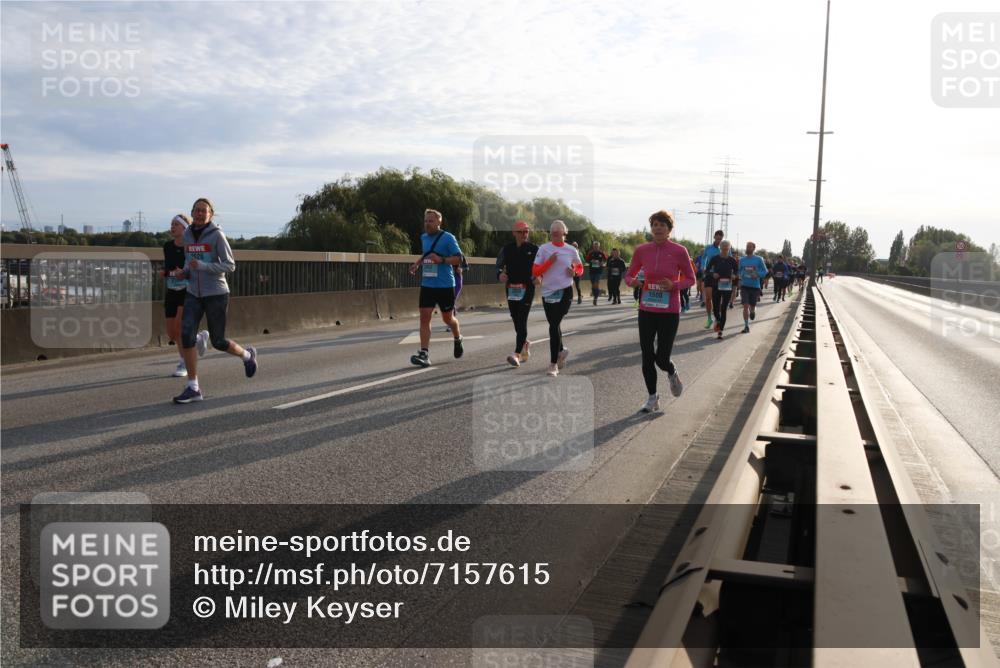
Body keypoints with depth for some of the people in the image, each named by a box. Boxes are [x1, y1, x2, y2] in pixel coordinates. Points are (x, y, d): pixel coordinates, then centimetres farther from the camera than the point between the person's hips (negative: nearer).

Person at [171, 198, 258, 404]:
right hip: (194, 295, 5)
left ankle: (247, 354, 37)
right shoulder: (188, 235, 7)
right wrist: (182, 273, -2)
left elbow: (230, 265, -12)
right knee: (187, 335, -13)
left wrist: (203, 267, -25)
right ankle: (193, 388, -7)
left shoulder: (217, 235, -10)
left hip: (216, 294, -5)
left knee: (218, 342, 4)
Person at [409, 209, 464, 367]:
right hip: (427, 284, 5)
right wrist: (417, 264, 12)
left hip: (445, 285, -5)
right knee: (424, 317, -7)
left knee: (447, 318, 8)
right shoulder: (423, 238, 12)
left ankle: (458, 339, 39)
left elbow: (458, 258, -11)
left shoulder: (448, 238, -7)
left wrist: (441, 260, -25)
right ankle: (424, 354, -9)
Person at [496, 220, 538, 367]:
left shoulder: (533, 249, 1)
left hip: (527, 288, -4)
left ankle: (517, 355, -18)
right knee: (516, 321, 12)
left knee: (521, 321, -13)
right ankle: (525, 344, 39)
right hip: (511, 289, 4)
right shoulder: (507, 249, 7)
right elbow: (499, 265, 12)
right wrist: (500, 275, -10)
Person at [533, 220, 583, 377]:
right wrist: (549, 262, -16)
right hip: (548, 292, 2)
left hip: (565, 292, -2)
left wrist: (575, 272, -6)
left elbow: (580, 269, 17)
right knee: (554, 325, 12)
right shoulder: (544, 249, 1)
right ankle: (561, 351, 41)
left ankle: (553, 364, -3)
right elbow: (535, 272, -3)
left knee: (554, 326, -10)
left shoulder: (571, 250, 3)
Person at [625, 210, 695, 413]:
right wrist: (634, 281, -12)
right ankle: (652, 398, 21)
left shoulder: (679, 251, -7)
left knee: (661, 358, -4)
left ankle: (672, 373, 33)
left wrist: (674, 285, -16)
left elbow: (690, 279, 3)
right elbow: (629, 275, 11)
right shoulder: (642, 250, 0)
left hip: (669, 312, -2)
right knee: (647, 357, 4)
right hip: (646, 310, 3)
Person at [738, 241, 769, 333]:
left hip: (755, 286, -1)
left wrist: (757, 275, -17)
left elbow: (765, 271, 1)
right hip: (744, 286, 1)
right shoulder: (742, 259, 5)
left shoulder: (759, 259, -3)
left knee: (752, 306, 7)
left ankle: (753, 311, 46)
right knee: (745, 306, -10)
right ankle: (746, 326, -4)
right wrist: (740, 277, 4)